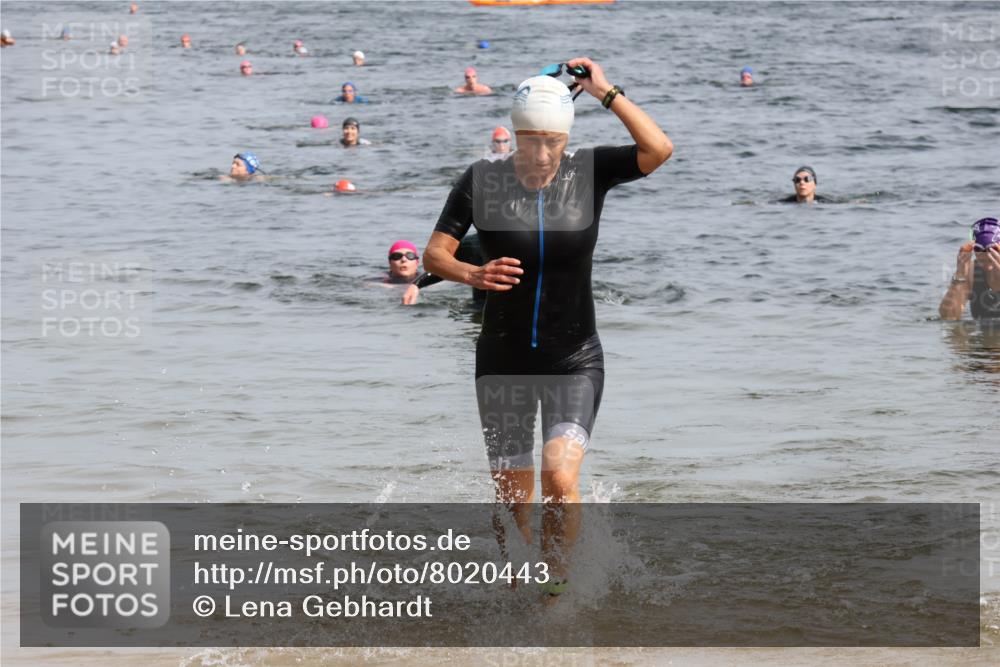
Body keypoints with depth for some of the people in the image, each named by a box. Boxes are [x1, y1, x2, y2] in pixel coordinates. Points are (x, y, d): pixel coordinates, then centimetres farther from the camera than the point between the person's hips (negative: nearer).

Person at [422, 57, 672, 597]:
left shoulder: (589, 172, -6)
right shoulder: (482, 180, -7)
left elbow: (658, 150, -19)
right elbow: (434, 253, -7)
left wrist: (606, 94, -17)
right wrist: (472, 274, -28)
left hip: (574, 363, -1)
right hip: (503, 363, 1)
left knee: (560, 480, -22)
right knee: (513, 502, 6)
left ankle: (556, 583, -6)